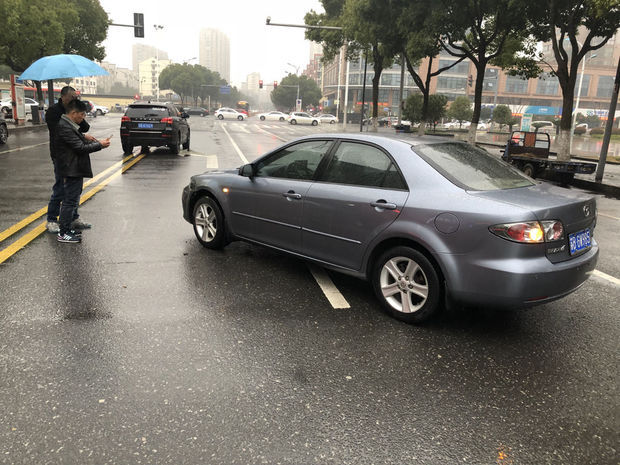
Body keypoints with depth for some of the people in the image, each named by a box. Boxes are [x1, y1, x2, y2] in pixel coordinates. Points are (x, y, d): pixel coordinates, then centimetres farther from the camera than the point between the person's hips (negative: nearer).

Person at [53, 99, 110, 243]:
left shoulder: (70, 126, 14)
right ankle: (63, 234, 2)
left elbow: (81, 142, 17)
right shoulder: (65, 128, -19)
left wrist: (97, 142, 4)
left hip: (74, 170, 11)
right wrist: (100, 145, -12)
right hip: (72, 170, -11)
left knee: (69, 201, 17)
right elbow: (80, 148, -21)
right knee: (70, 202, -5)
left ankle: (66, 229, 26)